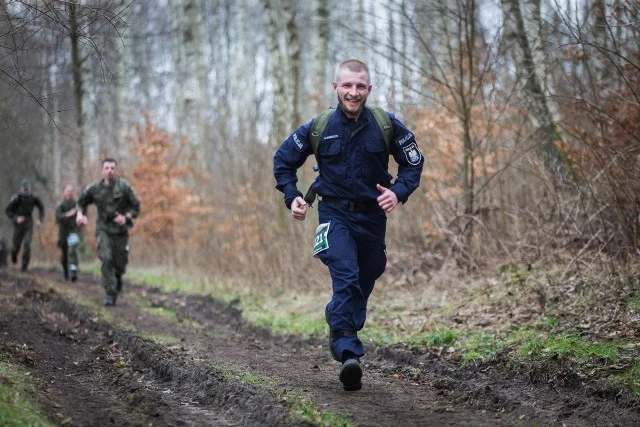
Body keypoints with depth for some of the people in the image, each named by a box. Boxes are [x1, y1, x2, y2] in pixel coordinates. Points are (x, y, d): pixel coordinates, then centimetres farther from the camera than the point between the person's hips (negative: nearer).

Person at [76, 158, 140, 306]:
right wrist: (80, 214, -4)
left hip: (120, 229, 0)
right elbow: (82, 202, 14)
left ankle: (118, 278, 45)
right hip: (103, 229, 0)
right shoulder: (94, 188, -1)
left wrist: (126, 217, -19)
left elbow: (136, 206, -4)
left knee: (120, 262, 8)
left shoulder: (124, 187, -8)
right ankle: (110, 294, -14)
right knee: (106, 260, -16)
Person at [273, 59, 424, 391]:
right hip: (334, 214, -2)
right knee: (346, 276, -23)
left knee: (363, 285, 12)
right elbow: (283, 160, 8)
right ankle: (349, 355, -29)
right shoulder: (318, 128, -6)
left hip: (372, 216, 2)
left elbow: (413, 163, 5)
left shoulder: (387, 126, -7)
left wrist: (398, 192, -13)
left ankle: (342, 341, 33)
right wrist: (292, 197, -5)